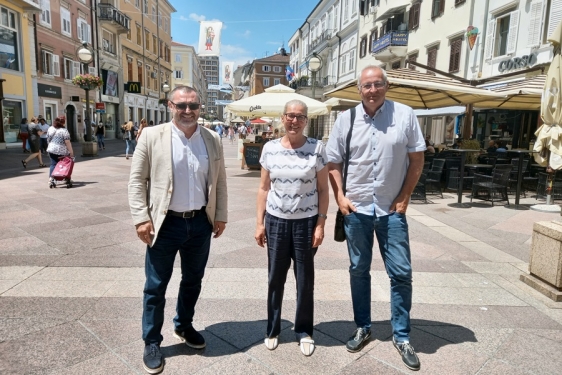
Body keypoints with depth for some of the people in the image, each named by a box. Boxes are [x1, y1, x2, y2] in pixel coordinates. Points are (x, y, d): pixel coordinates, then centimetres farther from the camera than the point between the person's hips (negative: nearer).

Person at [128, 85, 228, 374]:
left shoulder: (212, 140, 3)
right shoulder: (151, 136, -6)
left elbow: (219, 180, 8)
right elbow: (136, 180, -5)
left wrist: (220, 216, 6)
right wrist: (141, 218, -11)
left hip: (200, 223, 3)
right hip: (165, 223, -3)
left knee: (193, 281, 18)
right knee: (156, 286, 9)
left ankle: (184, 327, 41)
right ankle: (152, 342, 28)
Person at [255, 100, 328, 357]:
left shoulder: (317, 148, -5)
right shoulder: (270, 149, 0)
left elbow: (323, 190, -1)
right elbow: (264, 188, 5)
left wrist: (320, 223, -7)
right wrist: (260, 223, 2)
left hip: (306, 222, -1)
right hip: (276, 221, 2)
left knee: (305, 280, 9)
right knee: (275, 278, 11)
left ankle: (304, 331, 28)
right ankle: (272, 329, 30)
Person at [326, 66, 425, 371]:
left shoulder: (405, 115, -3)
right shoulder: (345, 119, 0)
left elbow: (417, 158, 0)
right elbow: (333, 162, 4)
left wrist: (404, 198, -5)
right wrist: (340, 198, -5)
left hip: (391, 209, -1)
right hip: (356, 208, 1)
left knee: (401, 273, 4)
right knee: (358, 271, 12)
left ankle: (401, 336, 23)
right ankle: (362, 328, 31)